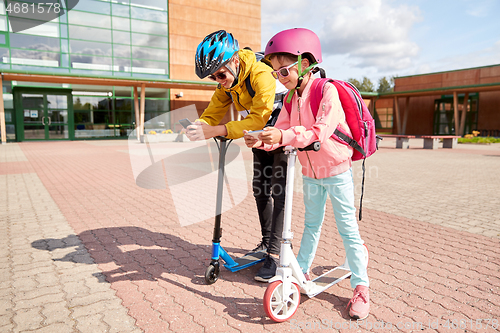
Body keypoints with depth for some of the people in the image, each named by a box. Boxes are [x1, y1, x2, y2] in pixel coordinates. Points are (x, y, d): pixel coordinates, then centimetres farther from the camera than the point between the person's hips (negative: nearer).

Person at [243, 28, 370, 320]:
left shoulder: (327, 90, -21)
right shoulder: (290, 98, 1)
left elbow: (321, 131, -33)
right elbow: (282, 130, -7)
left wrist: (284, 137, -43)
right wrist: (263, 140, -28)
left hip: (336, 170, -6)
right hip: (310, 171, 6)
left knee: (347, 227, 0)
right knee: (312, 223, 18)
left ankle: (361, 287, 11)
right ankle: (302, 271, 32)